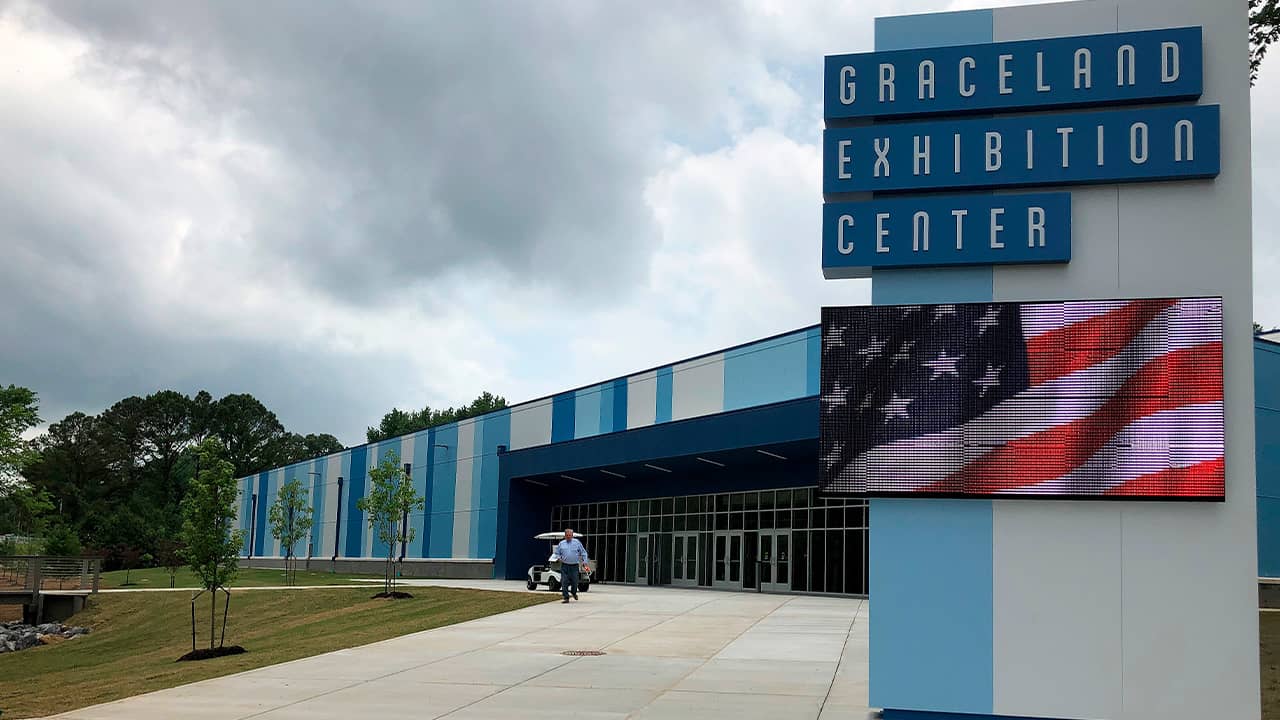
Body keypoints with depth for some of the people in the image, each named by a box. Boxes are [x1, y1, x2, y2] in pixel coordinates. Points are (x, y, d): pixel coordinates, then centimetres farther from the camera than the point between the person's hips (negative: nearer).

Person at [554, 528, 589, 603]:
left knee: (574, 581, 1)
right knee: (564, 582, -7)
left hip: (574, 566, -1)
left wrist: (584, 562, 1)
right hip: (564, 566, 1)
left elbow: (583, 552, 9)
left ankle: (574, 593, 32)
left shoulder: (577, 542, 6)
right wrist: (559, 558, -3)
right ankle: (566, 598, -1)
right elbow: (557, 553, 18)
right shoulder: (561, 543, 9)